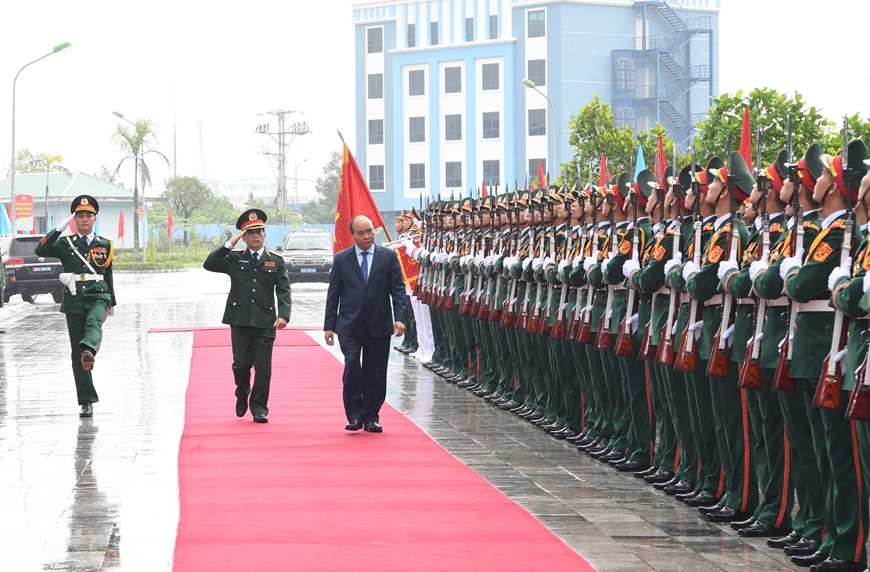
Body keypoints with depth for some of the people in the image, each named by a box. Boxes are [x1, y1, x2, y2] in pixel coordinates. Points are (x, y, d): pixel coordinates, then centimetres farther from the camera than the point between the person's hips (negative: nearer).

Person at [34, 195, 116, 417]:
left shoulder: (104, 245, 11)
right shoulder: (65, 244, 5)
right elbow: (40, 251, -11)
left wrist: (112, 303, 26)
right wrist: (59, 229, -14)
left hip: (98, 298, 0)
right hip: (74, 301, 0)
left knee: (93, 323, -35)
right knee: (76, 352, -2)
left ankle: (88, 351, -67)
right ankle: (87, 401, 3)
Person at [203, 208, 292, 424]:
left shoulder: (276, 261, 8)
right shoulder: (234, 258, 8)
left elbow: (283, 291, 3)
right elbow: (209, 265, -5)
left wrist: (284, 315, -13)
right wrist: (230, 244, -9)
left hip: (265, 322, 0)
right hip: (240, 321, 0)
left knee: (263, 366, -1)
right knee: (241, 364, 2)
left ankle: (259, 408, 8)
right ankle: (242, 396, 30)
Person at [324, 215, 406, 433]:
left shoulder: (388, 257, 5)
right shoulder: (341, 259, 5)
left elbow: (398, 289, 2)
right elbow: (333, 294, 7)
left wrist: (399, 318, -10)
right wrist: (329, 325, 3)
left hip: (379, 325, 1)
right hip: (349, 326, -1)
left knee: (375, 373, 3)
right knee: (352, 367, -14)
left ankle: (371, 417, 15)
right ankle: (354, 415, -3)